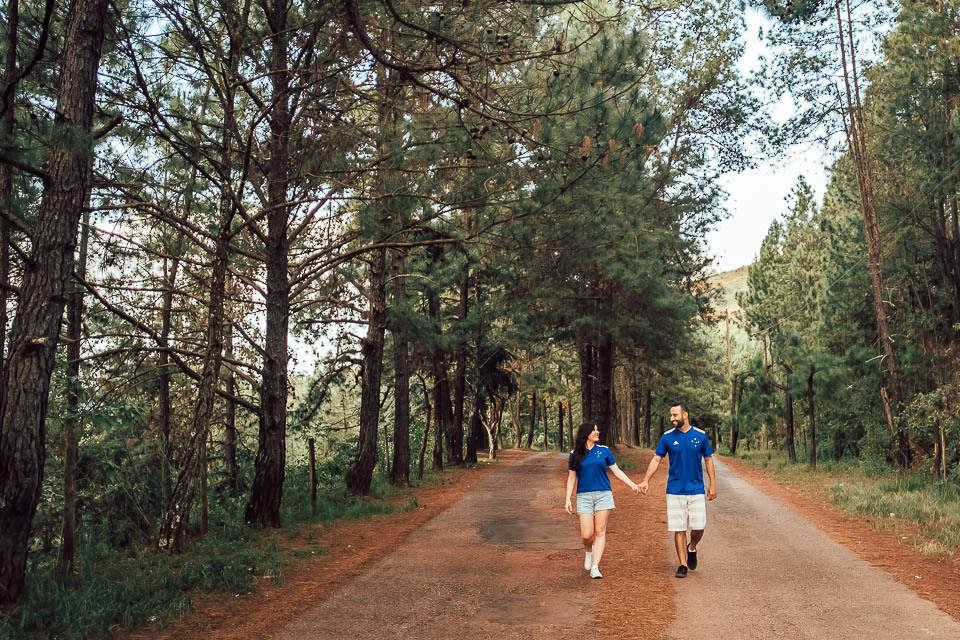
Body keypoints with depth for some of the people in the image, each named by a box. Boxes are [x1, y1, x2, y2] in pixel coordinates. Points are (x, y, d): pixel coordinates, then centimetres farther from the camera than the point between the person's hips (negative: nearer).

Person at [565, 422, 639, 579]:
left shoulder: (604, 451, 7)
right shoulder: (575, 454, 4)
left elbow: (617, 471, 10)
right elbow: (571, 478, 7)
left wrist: (632, 485, 0)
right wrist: (568, 500, 2)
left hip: (603, 494, 1)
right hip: (584, 496, -1)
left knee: (600, 532, -4)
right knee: (587, 534, -7)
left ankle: (595, 567, -1)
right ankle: (589, 551, 27)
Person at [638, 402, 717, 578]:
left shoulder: (701, 435, 1)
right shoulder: (667, 437, 0)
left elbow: (708, 460, 9)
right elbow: (656, 460, 2)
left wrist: (713, 484, 3)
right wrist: (645, 480, -8)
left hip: (696, 490, 0)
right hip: (675, 490, 0)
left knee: (699, 527, -3)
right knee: (679, 529, 1)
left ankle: (692, 549, 27)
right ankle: (682, 564, 11)